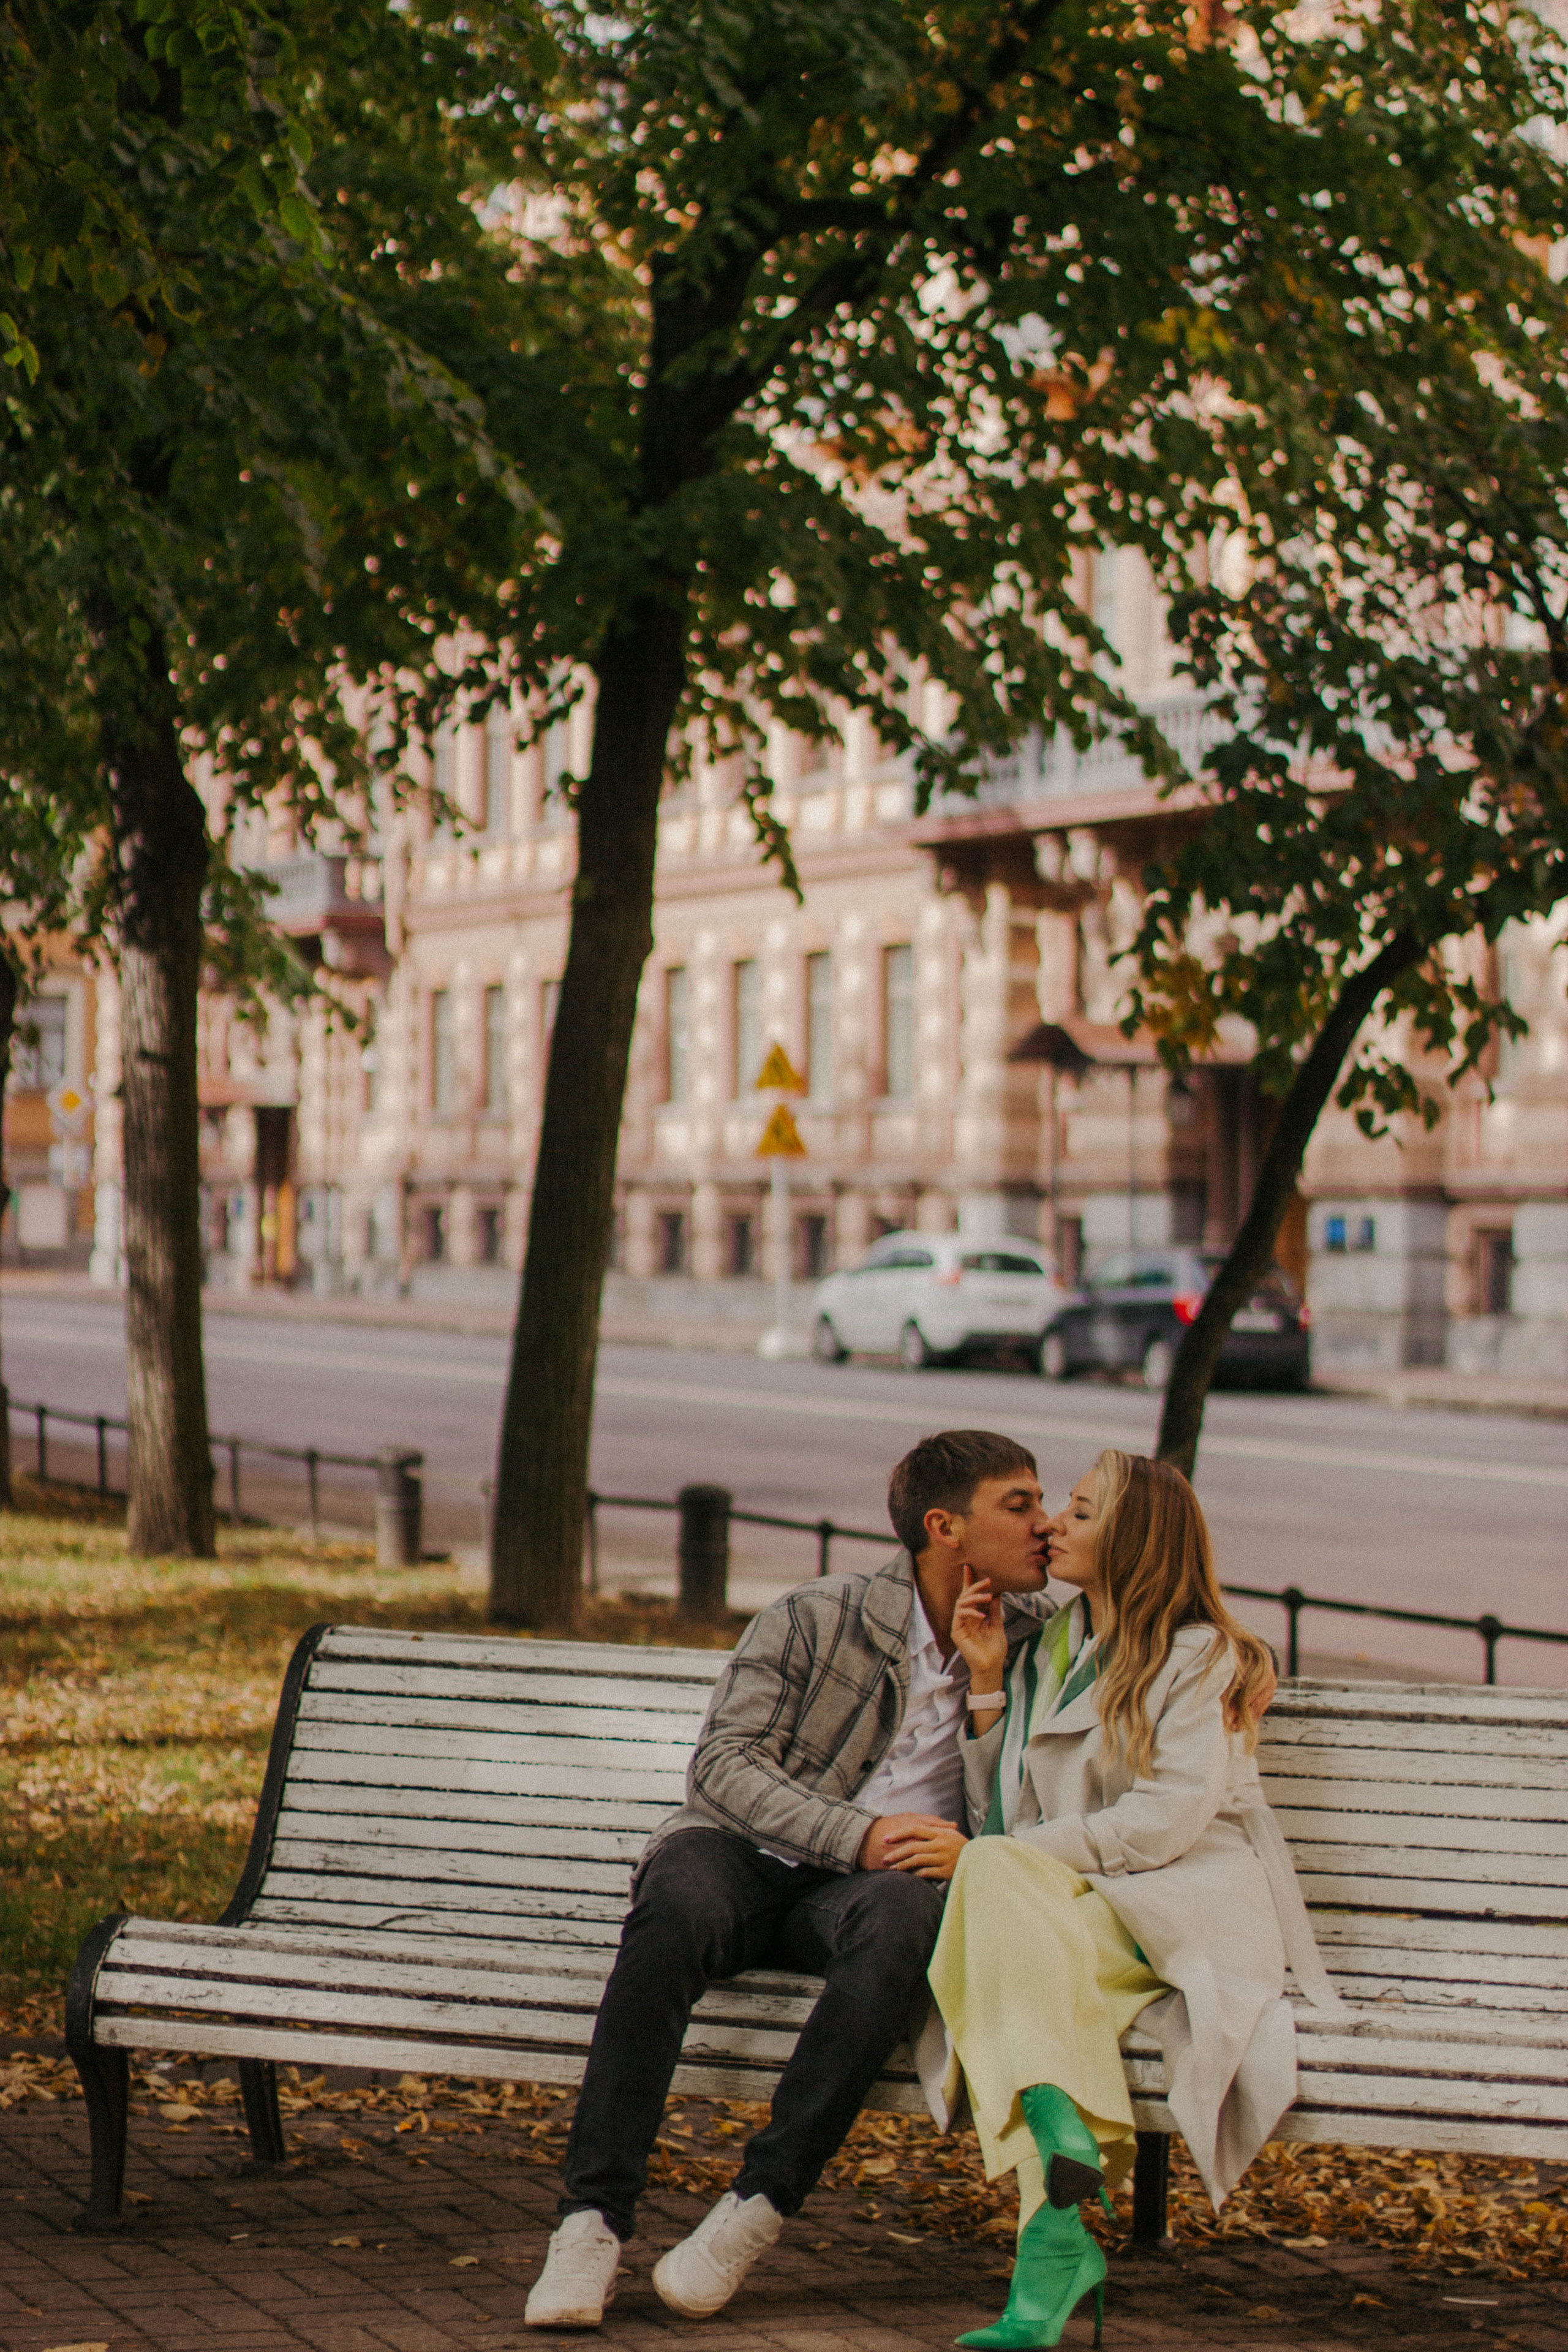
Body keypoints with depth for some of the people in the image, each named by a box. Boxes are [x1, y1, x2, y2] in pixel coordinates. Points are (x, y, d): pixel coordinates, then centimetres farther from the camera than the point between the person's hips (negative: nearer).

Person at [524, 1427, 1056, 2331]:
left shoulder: (1030, 1645, 10)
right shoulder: (817, 1620, -1)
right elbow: (724, 1765, -8)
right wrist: (858, 1836, -23)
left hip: (862, 1885, 2)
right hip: (748, 1856, -2)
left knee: (905, 1913, -36)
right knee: (677, 1904, -37)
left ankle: (759, 2205, -34)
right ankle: (596, 2220, -37)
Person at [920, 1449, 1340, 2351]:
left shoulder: (1203, 1658, 5)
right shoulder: (1045, 1650, 24)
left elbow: (1167, 1820, -9)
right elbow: (1002, 1820, 17)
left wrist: (990, 1860, -13)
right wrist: (989, 1682, 9)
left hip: (1184, 1905, -4)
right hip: (1056, 1904, 4)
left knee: (996, 1879, -34)